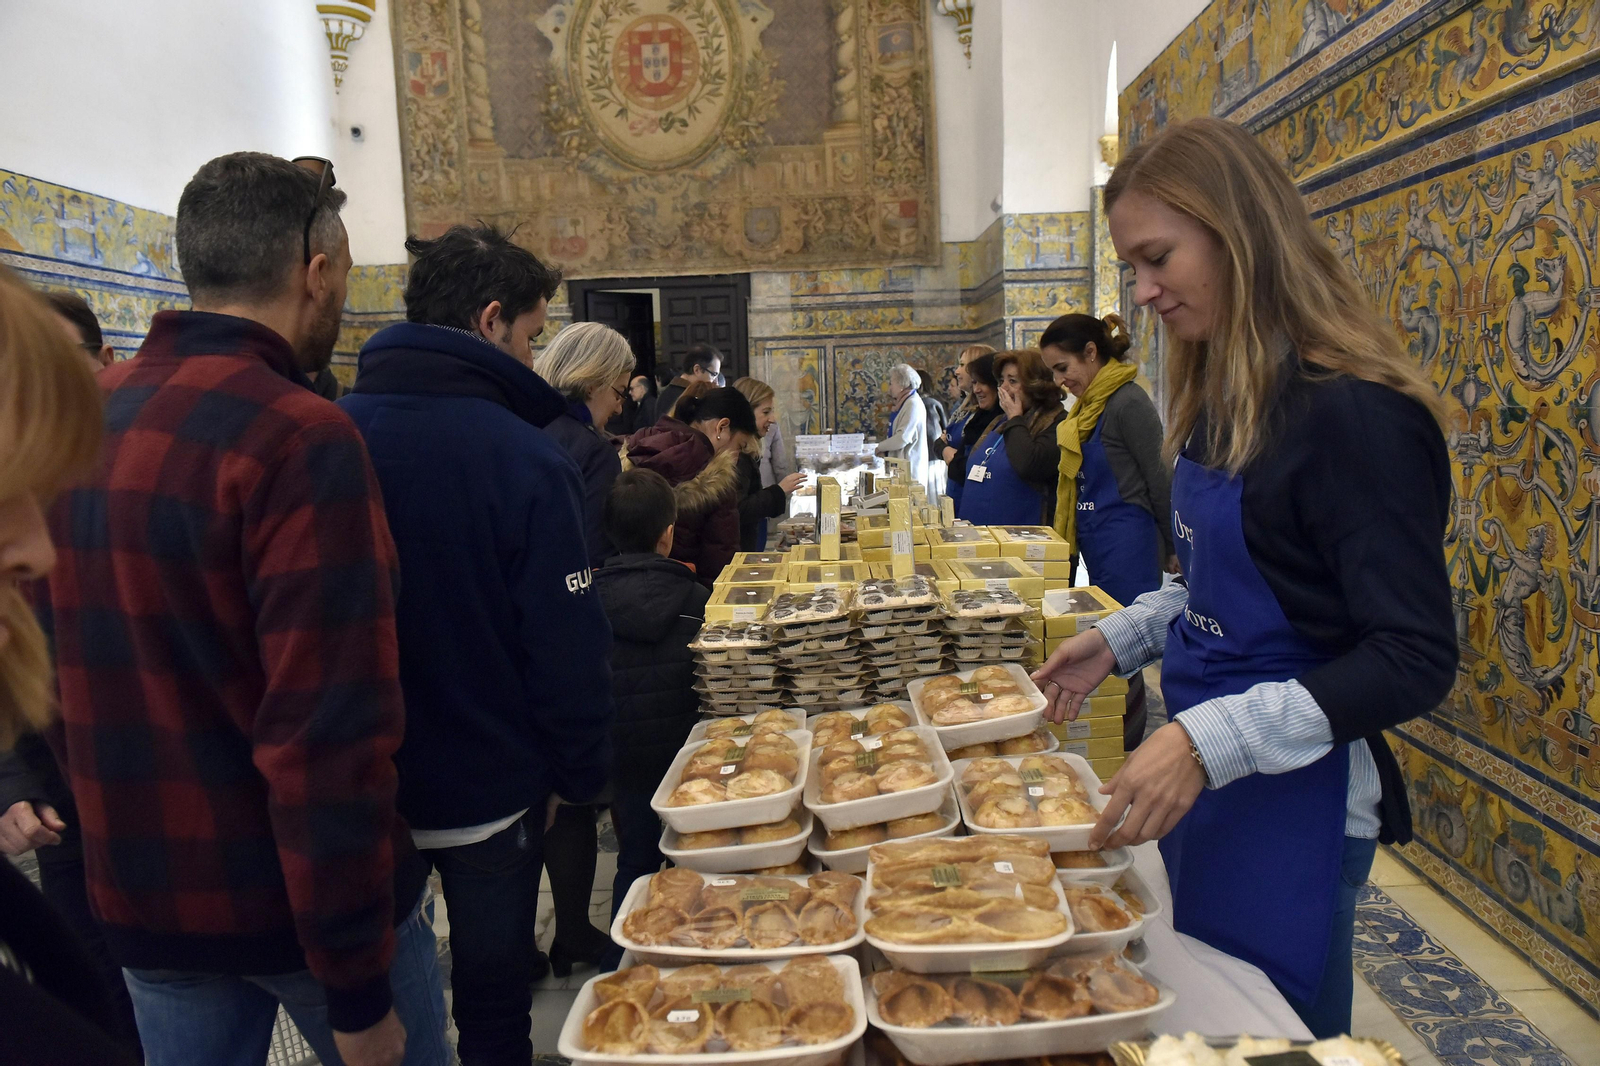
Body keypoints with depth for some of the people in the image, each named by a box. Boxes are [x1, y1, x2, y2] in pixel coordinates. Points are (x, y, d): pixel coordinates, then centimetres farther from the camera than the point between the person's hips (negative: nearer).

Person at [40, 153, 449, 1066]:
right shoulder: (301, 439, -23)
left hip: (139, 897, 7)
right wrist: (358, 991, -19)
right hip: (298, 897, -6)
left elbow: (64, 667, 12)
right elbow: (331, 737, -26)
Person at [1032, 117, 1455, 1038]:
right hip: (1203, 776, 8)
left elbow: (1416, 660, -23)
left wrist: (1210, 740, -30)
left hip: (1293, 796, -8)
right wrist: (1119, 640, 4)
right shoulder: (1225, 398, 5)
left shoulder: (1355, 415, -21)